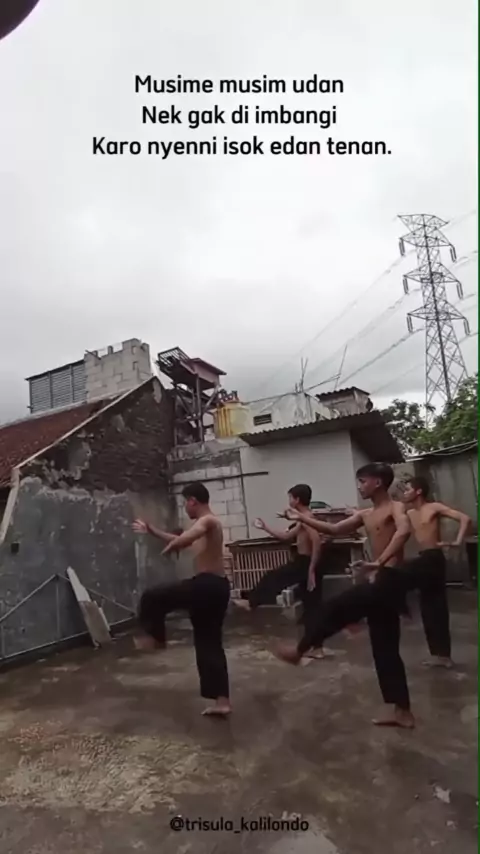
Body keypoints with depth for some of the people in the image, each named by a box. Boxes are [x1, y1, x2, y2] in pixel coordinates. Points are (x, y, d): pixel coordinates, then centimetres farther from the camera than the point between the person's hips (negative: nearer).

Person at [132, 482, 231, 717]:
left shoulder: (207, 521, -12)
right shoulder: (204, 525, 20)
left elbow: (184, 540, -35)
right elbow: (182, 540, 34)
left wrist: (170, 547, -16)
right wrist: (151, 531, 37)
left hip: (206, 585, -10)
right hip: (217, 587, 10)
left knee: (152, 598, 0)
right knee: (210, 643, 15)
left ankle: (154, 638, 21)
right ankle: (222, 701, 18)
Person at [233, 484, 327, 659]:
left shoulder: (307, 518, -15)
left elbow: (317, 543, -27)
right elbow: (286, 537, 24)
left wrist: (311, 570, -27)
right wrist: (265, 527, 27)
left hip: (304, 564, -10)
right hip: (304, 564, 10)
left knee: (273, 577, 7)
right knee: (311, 606, 12)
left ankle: (251, 602, 24)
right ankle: (316, 648, 17)